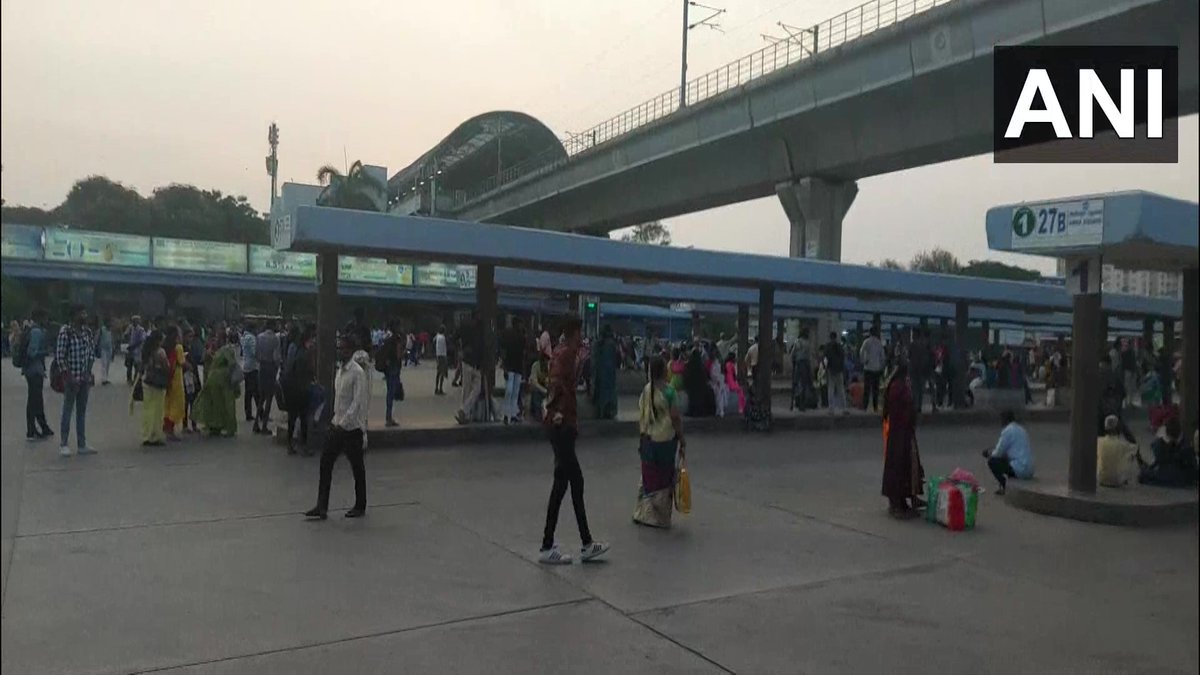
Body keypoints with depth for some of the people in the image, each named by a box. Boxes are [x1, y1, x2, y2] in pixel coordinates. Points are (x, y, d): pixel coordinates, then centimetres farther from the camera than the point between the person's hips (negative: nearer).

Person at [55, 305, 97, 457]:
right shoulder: (65, 332, -10)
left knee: (82, 411, 11)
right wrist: (68, 376, -14)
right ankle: (64, 444, 10)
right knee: (68, 411, 1)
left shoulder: (88, 332, 8)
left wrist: (89, 372, 1)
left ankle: (82, 444, 17)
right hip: (71, 378, -6)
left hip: (85, 377, 6)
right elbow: (60, 356, -11)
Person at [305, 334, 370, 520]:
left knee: (357, 467, 6)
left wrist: (343, 423, -26)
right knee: (325, 463, 4)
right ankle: (321, 507, 9)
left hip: (352, 427, -8)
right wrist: (335, 419, 15)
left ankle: (360, 507, 20)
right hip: (337, 425, 8)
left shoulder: (357, 372, -15)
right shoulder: (340, 370, 9)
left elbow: (358, 402, -21)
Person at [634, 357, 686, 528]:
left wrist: (640, 440, 15)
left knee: (648, 476, 15)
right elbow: (675, 418, -15)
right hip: (665, 439, -5)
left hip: (647, 439, 5)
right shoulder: (668, 391, -14)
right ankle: (659, 517, 13)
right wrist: (682, 440, -6)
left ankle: (642, 513, 19)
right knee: (664, 478, 6)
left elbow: (640, 417, 6)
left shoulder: (646, 390, 2)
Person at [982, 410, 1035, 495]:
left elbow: (999, 453, -7)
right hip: (1029, 470, 9)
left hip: (1020, 470, -9)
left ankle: (1005, 486, -1)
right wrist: (992, 451, 23)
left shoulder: (1007, 431, -11)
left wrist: (991, 453, 14)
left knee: (992, 461, 1)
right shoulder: (1021, 429, 17)